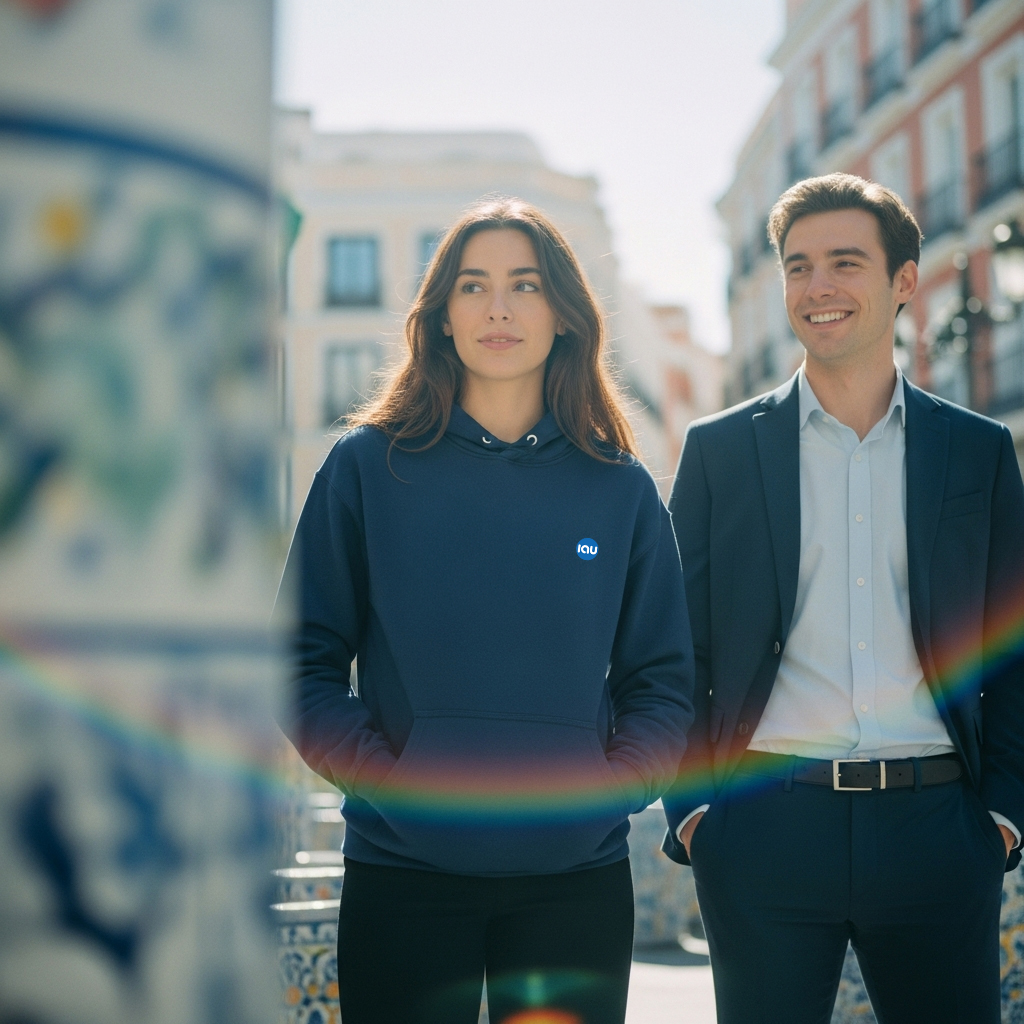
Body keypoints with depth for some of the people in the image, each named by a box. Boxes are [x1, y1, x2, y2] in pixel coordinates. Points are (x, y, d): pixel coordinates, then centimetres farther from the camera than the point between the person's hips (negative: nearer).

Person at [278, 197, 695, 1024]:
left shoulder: (620, 488, 6)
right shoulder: (367, 467, 2)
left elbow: (662, 680, 8)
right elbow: (306, 661, 1)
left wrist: (611, 784, -7)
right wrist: (383, 773, -12)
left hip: (577, 871, 2)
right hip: (403, 872, -1)